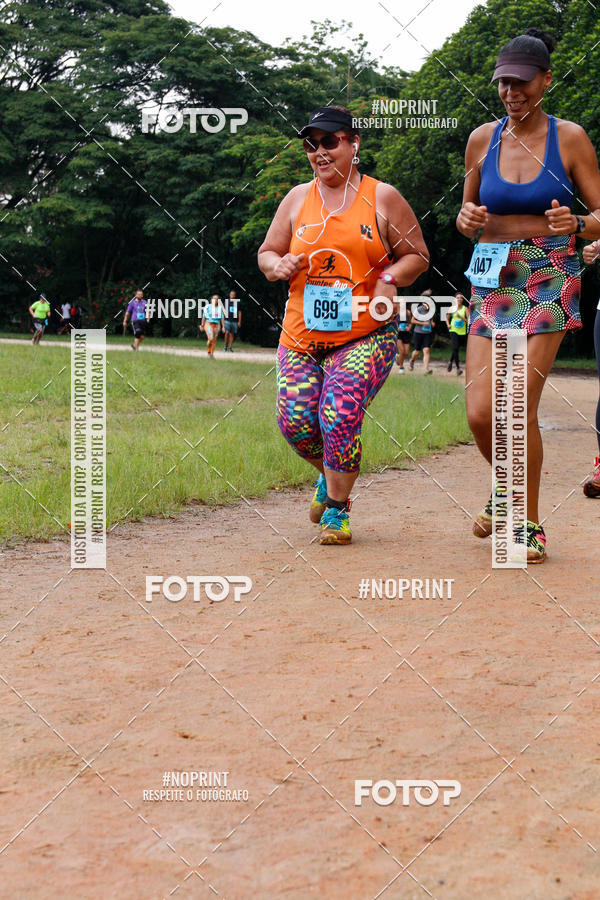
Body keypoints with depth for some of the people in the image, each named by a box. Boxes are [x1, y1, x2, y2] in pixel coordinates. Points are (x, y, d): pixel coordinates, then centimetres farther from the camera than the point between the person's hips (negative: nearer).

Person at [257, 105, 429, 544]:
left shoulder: (382, 198, 2)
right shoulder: (298, 198, 10)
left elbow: (417, 255, 7)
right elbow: (267, 253, 18)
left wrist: (390, 278, -13)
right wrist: (278, 265, -6)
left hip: (365, 335, -3)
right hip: (302, 335, 4)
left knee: (339, 414, -20)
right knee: (296, 422, -7)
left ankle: (337, 508, 1)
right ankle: (330, 476, 26)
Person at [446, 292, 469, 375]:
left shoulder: (465, 309, -1)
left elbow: (468, 321, -8)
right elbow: (447, 318, 18)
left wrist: (460, 317, -21)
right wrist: (448, 324, 0)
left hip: (462, 332, 1)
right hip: (453, 331, -1)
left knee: (456, 349, 12)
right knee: (455, 348, -17)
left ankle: (451, 362, 41)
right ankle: (458, 368, -15)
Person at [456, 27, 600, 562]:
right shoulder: (482, 139, 7)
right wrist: (467, 219, -7)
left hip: (550, 281, -3)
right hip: (492, 282, 3)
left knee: (520, 407, -13)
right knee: (480, 414, -5)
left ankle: (530, 524, 4)